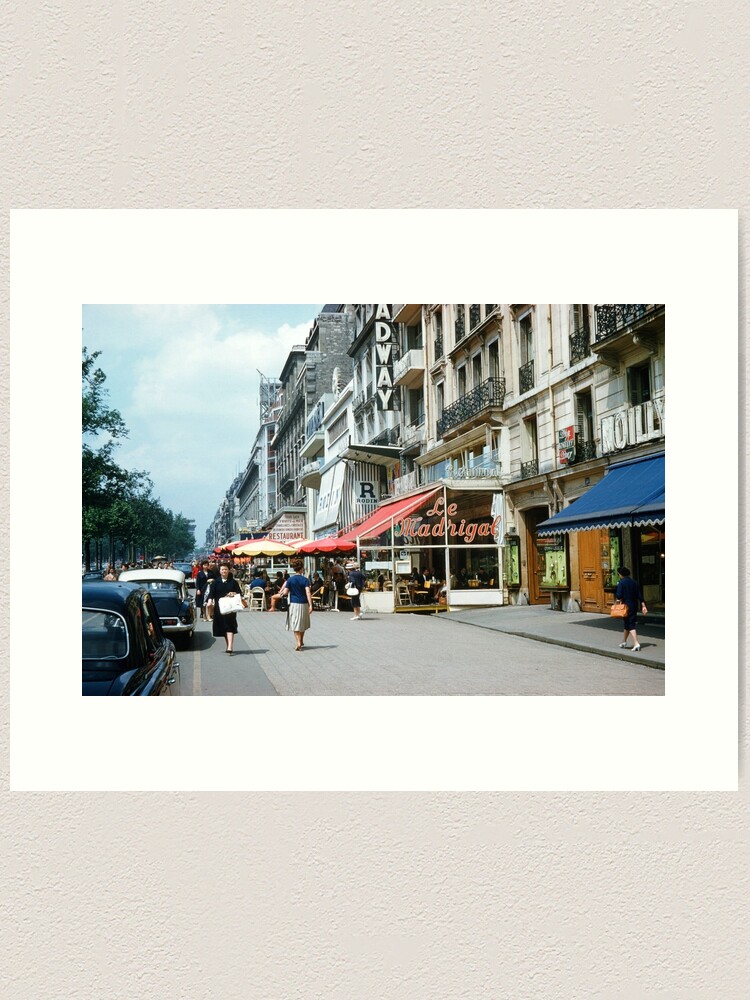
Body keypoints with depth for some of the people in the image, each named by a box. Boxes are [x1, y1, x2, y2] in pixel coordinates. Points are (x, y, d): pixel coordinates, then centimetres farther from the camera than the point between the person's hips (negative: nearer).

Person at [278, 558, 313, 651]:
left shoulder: (290, 579, -4)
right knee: (302, 624, 17)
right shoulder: (305, 580, -6)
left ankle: (298, 643, -13)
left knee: (295, 624, 1)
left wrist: (281, 592, 17)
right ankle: (301, 642, 31)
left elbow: (285, 593, -6)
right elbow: (308, 592, -15)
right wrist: (310, 605, -18)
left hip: (294, 604, -1)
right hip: (303, 604, 1)